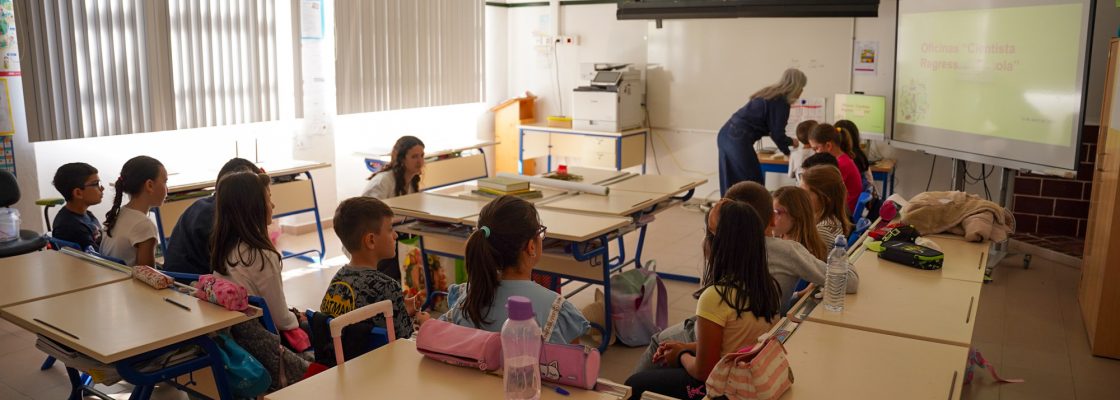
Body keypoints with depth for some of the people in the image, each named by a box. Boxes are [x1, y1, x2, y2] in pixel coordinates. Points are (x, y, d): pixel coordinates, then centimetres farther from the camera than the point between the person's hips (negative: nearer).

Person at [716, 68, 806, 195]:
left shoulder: (769, 94, 21)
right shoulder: (781, 102, -7)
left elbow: (771, 129, 29)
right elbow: (777, 134, -5)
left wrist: (789, 141, 39)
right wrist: (788, 152, 13)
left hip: (727, 135, 9)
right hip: (738, 140, -9)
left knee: (732, 186, 13)